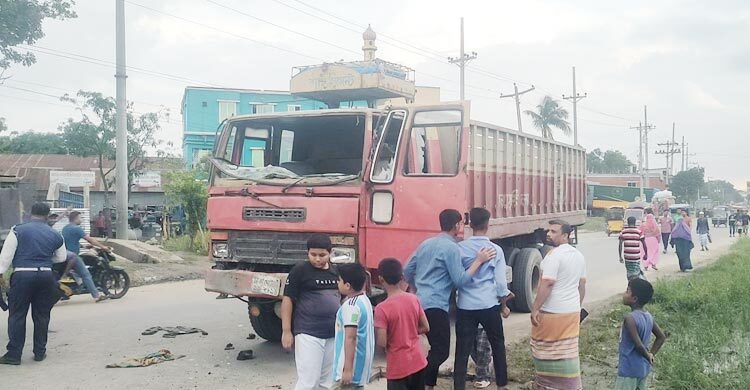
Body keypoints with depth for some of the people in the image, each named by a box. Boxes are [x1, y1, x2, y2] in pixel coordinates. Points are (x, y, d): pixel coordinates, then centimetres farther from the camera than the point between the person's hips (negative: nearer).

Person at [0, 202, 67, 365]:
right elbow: (61, 257, 20)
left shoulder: (18, 230, 0)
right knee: (42, 315, 12)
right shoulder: (55, 235, 9)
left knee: (17, 315, 4)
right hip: (46, 275, 3)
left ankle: (14, 354, 4)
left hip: (22, 274, -3)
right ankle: (40, 352, 17)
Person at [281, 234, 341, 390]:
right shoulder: (300, 271, -6)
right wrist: (286, 331, -10)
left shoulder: (337, 271, 10)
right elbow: (287, 299, -6)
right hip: (308, 334, -6)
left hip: (333, 334, 6)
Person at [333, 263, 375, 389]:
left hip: (353, 365, -10)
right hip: (361, 361, 10)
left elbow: (350, 338, -24)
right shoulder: (364, 300, 8)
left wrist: (348, 369, -24)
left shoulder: (351, 305, -20)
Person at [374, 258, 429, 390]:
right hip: (418, 362, 6)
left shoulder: (382, 308, -20)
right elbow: (425, 328, 5)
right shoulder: (414, 299, -3)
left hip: (398, 367, -6)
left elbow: (382, 343, -20)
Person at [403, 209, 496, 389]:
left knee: (436, 349, 17)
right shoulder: (451, 247, -10)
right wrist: (479, 261, -7)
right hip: (436, 306, -9)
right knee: (441, 351, -8)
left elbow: (407, 272, 19)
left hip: (421, 304, 9)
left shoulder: (426, 243, 15)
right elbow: (460, 280, -13)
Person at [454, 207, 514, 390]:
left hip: (465, 306, 0)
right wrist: (504, 305, 10)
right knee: (498, 346, 18)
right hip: (489, 305, 0)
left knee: (462, 350, 3)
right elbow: (501, 281, -2)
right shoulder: (496, 250, -3)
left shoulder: (460, 248, -2)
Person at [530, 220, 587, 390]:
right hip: (572, 312, 8)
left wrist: (535, 309, -18)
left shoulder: (554, 255, -17)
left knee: (545, 349, 7)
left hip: (552, 312, -8)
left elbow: (547, 284, -22)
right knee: (568, 351, 13)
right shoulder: (579, 255, 9)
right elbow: (582, 285, 16)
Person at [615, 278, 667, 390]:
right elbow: (661, 337, 12)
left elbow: (638, 344, -25)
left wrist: (647, 356, -7)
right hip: (644, 368, 8)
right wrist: (651, 354, 9)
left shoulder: (630, 318, -22)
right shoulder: (648, 316, 3)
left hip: (629, 371, -8)